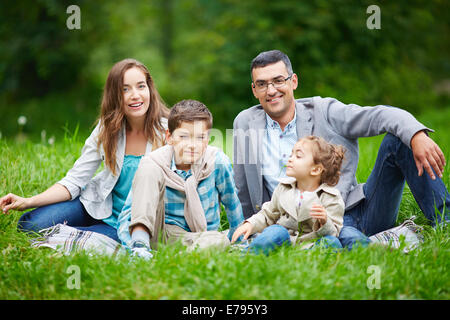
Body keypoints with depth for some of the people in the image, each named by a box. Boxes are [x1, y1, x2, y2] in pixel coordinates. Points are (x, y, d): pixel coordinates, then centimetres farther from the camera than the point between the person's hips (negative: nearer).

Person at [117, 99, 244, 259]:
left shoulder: (217, 162, -13)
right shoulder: (155, 163, -11)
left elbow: (232, 202, 2)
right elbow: (127, 212, -11)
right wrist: (133, 244, -30)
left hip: (198, 238, 0)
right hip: (158, 233, 0)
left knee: (220, 241, -38)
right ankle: (140, 243, -35)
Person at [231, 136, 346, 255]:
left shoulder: (331, 198, -3)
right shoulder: (283, 188, 10)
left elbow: (334, 232, -7)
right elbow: (268, 215, 21)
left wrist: (324, 222, -29)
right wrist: (251, 224, 3)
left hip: (310, 245, -2)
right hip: (283, 241, 2)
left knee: (331, 242, -32)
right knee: (276, 231, -31)